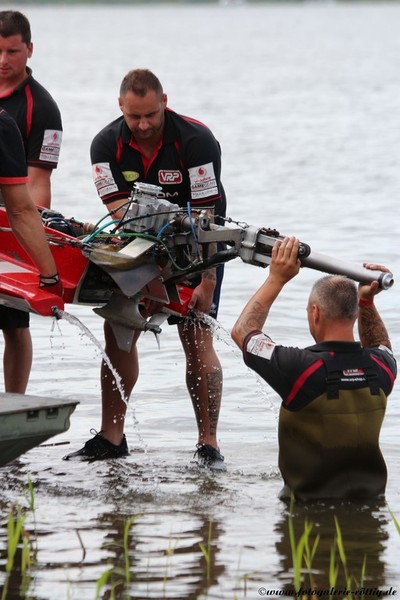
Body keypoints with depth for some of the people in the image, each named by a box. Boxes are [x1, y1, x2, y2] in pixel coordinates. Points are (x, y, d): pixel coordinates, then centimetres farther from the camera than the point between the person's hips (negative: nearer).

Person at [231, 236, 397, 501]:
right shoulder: (382, 369, -5)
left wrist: (276, 279, 2)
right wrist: (367, 300, 14)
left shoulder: (299, 369, -20)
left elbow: (242, 331, -1)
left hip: (310, 502, -5)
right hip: (370, 499, 5)